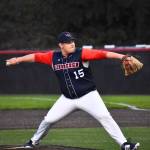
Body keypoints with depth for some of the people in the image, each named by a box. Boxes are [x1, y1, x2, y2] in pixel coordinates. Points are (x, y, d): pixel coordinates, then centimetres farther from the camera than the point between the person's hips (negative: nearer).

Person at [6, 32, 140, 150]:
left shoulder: (81, 54, -15)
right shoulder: (53, 57, -3)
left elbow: (102, 54, -27)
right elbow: (36, 57, 10)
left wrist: (122, 56, -38)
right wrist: (17, 60, 17)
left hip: (88, 96, -3)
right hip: (67, 99, 4)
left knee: (105, 117, -18)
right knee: (49, 119, 6)